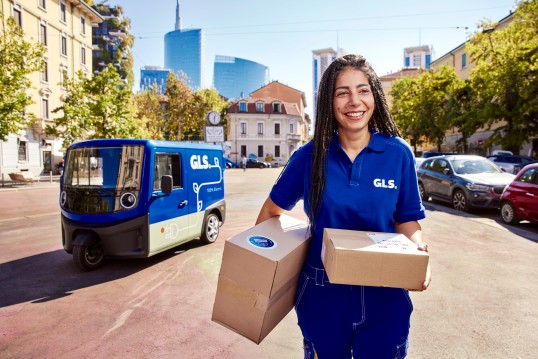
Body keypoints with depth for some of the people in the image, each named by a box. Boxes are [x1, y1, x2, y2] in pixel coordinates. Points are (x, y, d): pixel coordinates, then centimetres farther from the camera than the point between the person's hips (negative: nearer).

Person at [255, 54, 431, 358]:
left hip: (384, 298, 0)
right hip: (322, 297, 0)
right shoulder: (310, 156, -8)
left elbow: (407, 219, 2)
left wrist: (419, 252, -18)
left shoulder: (398, 154, -7)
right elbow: (273, 209, 5)